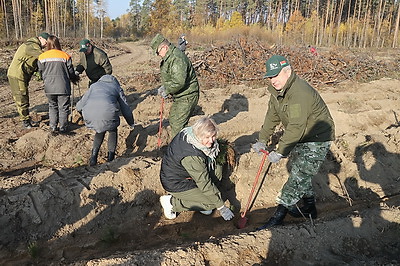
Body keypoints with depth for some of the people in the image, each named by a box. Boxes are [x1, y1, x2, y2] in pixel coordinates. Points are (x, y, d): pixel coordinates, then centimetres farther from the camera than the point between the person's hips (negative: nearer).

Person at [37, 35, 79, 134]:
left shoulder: (42, 57, 3)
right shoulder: (65, 56, -2)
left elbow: (41, 72, 10)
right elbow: (70, 72, 4)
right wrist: (74, 79, 25)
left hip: (49, 88, 2)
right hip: (63, 87, -2)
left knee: (52, 106, 19)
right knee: (63, 107, 9)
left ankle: (53, 126, 18)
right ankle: (63, 127, 13)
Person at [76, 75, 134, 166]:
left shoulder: (94, 86, 32)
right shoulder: (117, 87, 27)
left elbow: (82, 102, 30)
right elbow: (125, 108, 29)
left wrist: (78, 107, 55)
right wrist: (131, 123, 41)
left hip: (89, 114, 3)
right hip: (107, 113, -3)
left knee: (100, 131, 30)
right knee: (112, 131, 28)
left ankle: (94, 156, 20)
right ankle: (111, 155, 25)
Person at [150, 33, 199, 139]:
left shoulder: (177, 59, -26)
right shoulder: (169, 57, 9)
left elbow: (179, 82, -33)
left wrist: (167, 91, -18)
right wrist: (165, 87, 6)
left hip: (187, 97, -11)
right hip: (180, 96, 11)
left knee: (178, 126, -8)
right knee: (173, 120, 22)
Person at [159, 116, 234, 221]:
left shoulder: (190, 133, -11)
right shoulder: (192, 157, -36)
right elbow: (205, 183, -29)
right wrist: (221, 207, -21)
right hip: (176, 184, -9)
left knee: (217, 171, -1)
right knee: (212, 202, -11)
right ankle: (172, 202, -4)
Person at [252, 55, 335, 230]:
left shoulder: (300, 93, -30)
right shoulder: (276, 89, 1)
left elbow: (296, 127, -31)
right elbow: (272, 116, 9)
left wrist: (280, 152, -28)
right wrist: (262, 140, 5)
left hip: (317, 138, -10)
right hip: (301, 138, 10)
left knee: (298, 176, -9)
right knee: (299, 173, 17)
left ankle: (278, 217, -5)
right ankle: (309, 209, 35)